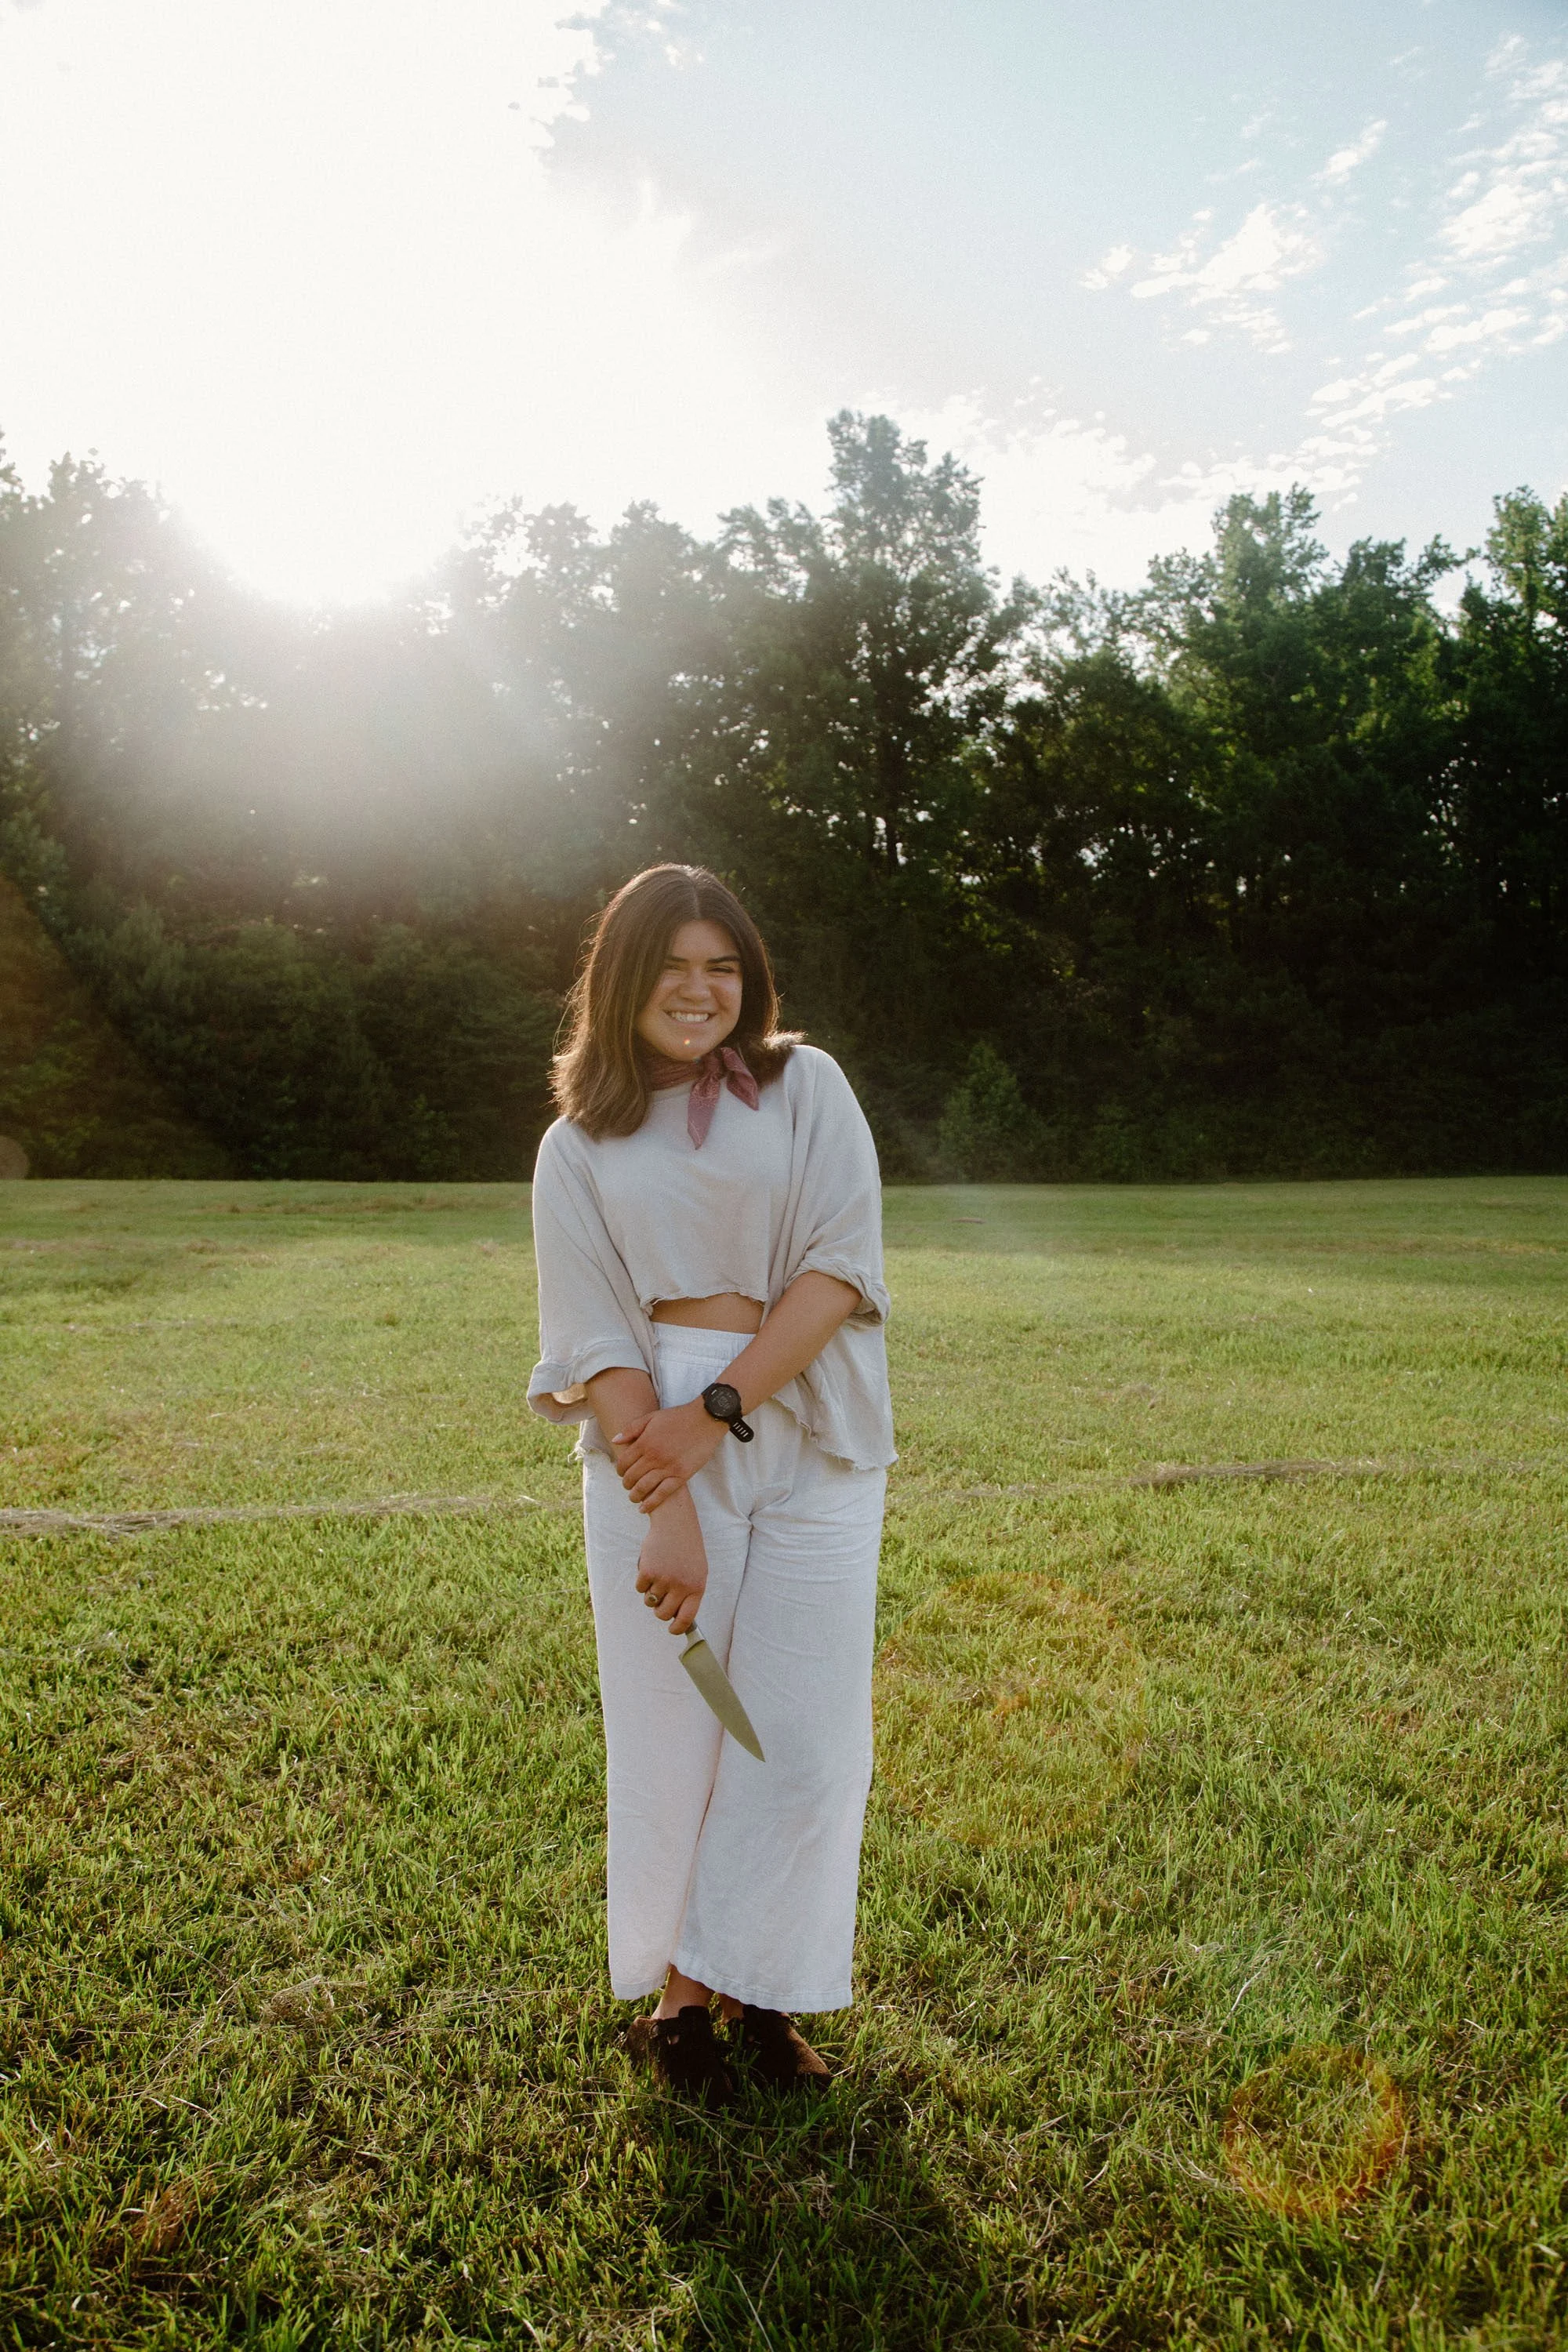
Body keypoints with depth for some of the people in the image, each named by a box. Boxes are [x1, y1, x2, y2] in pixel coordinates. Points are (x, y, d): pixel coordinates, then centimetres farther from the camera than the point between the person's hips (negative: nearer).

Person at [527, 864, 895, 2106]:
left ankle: (754, 1986, 23)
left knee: (803, 1738, 3)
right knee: (670, 1727, 7)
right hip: (650, 1445, 0)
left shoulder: (805, 1086, 6)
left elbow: (842, 1266, -5)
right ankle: (681, 1991, 24)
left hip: (806, 1440, 0)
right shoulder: (579, 1146, 8)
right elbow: (595, 1336, 0)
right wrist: (666, 1510, -12)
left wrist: (715, 1411, -13)